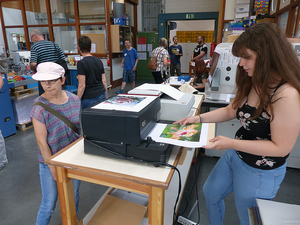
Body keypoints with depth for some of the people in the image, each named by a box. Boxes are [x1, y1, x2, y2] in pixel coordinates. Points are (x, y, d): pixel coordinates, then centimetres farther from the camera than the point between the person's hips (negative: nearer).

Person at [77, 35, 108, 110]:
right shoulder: (99, 61, 7)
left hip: (89, 99, -6)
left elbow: (82, 86, -15)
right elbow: (104, 81, 10)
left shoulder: (81, 63, -12)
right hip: (102, 96, 6)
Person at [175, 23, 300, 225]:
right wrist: (199, 118, -6)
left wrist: (231, 143, -31)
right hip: (235, 156, 8)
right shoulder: (254, 83, -4)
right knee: (210, 193, 25)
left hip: (260, 172, -8)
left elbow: (280, 147, -26)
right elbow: (232, 110, 5)